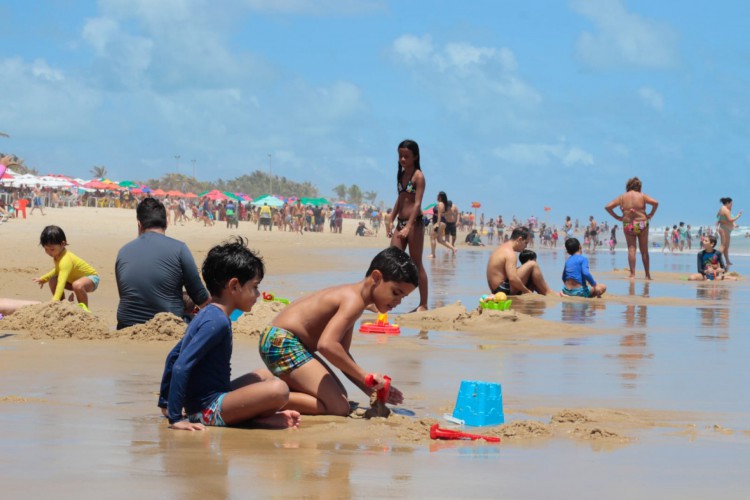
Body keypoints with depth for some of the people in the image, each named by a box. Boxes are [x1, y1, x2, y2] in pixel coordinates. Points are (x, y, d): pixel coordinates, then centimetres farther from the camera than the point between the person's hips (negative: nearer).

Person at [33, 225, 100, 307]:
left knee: (77, 285, -41)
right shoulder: (57, 255, -4)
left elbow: (62, 282, -46)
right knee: (52, 281, -5)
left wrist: (55, 300, -54)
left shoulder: (66, 260, -35)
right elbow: (58, 270, 20)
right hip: (75, 278, 9)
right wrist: (43, 279, 14)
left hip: (91, 278, -9)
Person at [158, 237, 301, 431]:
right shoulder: (218, 321, -16)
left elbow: (174, 356, 22)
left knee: (265, 375, 29)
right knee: (278, 389, -28)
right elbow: (181, 366, -24)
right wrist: (175, 418, -24)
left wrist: (165, 404, 29)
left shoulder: (206, 315, 14)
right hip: (209, 409, -10)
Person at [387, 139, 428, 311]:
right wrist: (391, 221, 17)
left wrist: (408, 227, -25)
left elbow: (417, 203, -16)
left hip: (414, 222, -8)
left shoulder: (418, 176, -9)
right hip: (400, 222, 8)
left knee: (417, 264, -3)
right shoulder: (401, 175, 14)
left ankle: (423, 304, 4)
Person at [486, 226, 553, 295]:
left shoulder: (502, 249, 17)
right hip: (505, 290, -11)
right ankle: (548, 292, 0)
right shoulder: (510, 253, -15)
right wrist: (526, 291, -14)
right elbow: (512, 278, -27)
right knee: (533, 265, -7)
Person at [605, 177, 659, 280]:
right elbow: (655, 203, -12)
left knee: (631, 249, 2)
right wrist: (651, 214, 0)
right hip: (641, 224, -1)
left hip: (627, 225, 1)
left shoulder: (622, 197, 4)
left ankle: (632, 274, -9)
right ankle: (647, 274, 14)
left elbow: (608, 207, 1)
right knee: (644, 251, 8)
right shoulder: (642, 196, 0)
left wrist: (617, 217, 8)